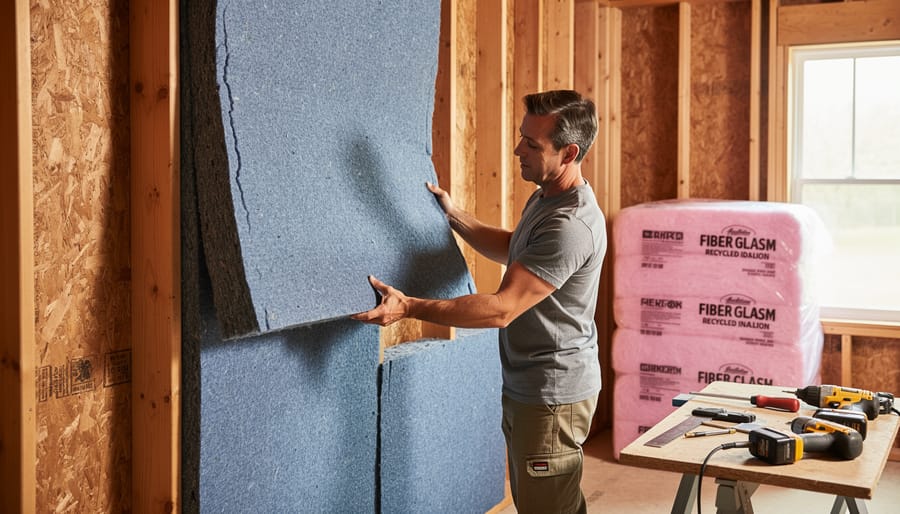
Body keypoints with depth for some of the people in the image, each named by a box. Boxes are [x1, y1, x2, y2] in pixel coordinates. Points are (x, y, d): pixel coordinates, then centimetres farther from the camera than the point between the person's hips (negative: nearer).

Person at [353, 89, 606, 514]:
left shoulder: (570, 226, -27)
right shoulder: (544, 198, 7)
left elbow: (501, 310, -29)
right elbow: (513, 250, 27)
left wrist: (409, 307, -29)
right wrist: (454, 216, 16)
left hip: (552, 397, -10)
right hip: (525, 388, 10)